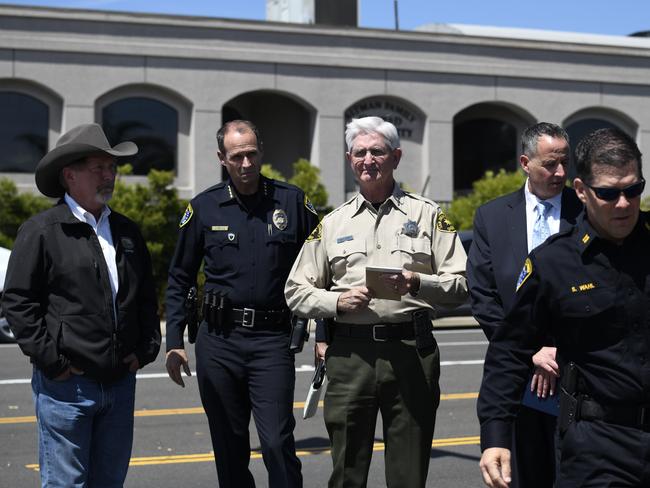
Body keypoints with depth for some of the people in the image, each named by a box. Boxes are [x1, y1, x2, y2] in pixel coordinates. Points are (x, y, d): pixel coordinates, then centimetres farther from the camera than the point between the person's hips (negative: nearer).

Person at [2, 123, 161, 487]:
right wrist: (50, 360, -12)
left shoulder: (127, 231, 13)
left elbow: (147, 297, 20)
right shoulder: (42, 231, -6)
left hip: (121, 382, 6)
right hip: (66, 385, -6)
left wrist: (146, 350, 9)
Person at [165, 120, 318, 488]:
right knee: (230, 450, 9)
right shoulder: (203, 208, 5)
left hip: (272, 340, -2)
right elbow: (180, 279, 10)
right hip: (219, 340, 2)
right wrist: (174, 342, 4)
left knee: (278, 443, -9)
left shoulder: (292, 201, 3)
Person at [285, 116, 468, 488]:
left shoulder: (428, 215, 9)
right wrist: (338, 302, -5)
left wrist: (416, 283, -15)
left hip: (412, 351, -1)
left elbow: (461, 286, 3)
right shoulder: (332, 224, 14)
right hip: (350, 351, 1)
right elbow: (296, 291, 13)